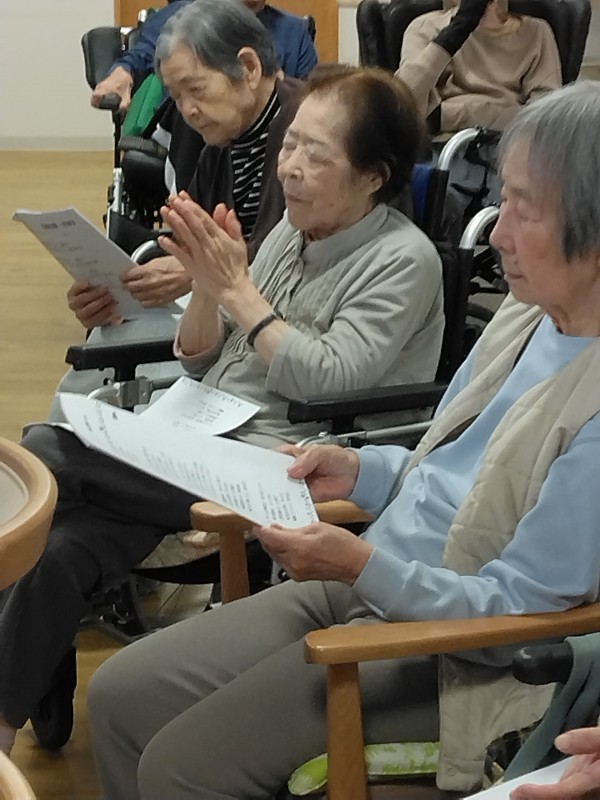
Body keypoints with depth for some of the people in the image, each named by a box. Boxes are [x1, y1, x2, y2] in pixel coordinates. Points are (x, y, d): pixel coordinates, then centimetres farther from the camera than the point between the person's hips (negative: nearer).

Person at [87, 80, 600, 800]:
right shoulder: (524, 320, 4)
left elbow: (511, 608, -21)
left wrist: (363, 566, -31)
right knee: (118, 695, 4)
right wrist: (362, 472, 1)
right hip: (363, 587, 9)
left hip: (450, 653, -9)